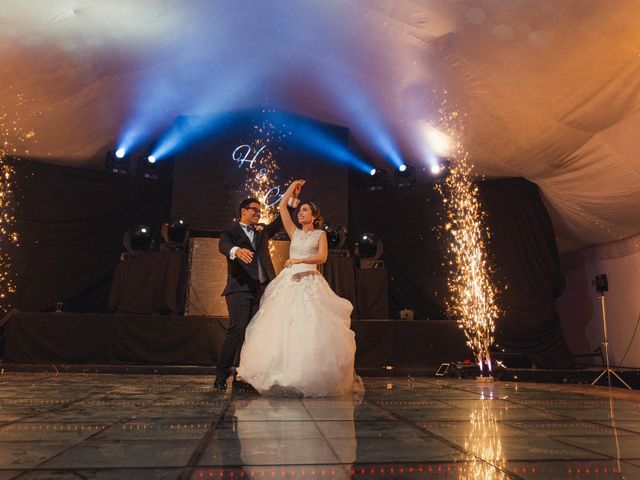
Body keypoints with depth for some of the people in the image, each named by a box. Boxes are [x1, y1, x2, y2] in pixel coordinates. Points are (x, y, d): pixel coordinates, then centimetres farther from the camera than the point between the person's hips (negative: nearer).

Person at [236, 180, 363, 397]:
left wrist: (299, 260, -15)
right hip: (290, 280, 4)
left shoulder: (320, 234, 11)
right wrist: (293, 186, 23)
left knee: (311, 327, -13)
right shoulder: (294, 232, 20)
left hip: (310, 282, -3)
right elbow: (282, 206, 17)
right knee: (283, 326, -7)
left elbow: (322, 257, -4)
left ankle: (315, 376, -6)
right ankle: (286, 375, -3)